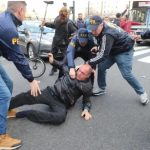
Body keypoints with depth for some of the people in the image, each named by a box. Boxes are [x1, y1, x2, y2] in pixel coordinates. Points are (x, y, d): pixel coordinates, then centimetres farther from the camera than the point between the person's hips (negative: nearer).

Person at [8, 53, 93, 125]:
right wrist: (53, 61, 9)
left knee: (61, 117, -38)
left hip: (62, 103, -2)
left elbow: (86, 100, 11)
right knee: (28, 96, -27)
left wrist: (86, 109, -9)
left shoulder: (87, 86, 1)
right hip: (51, 93, 2)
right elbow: (62, 66, 25)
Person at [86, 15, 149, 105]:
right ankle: (102, 89, 20)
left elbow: (103, 55, -42)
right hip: (112, 50, 9)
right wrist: (98, 47, -6)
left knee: (126, 74, -11)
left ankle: (142, 93, 10)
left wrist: (88, 63, -39)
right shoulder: (100, 30, -10)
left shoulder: (108, 34, -39)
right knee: (101, 67, 3)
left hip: (124, 51, -8)